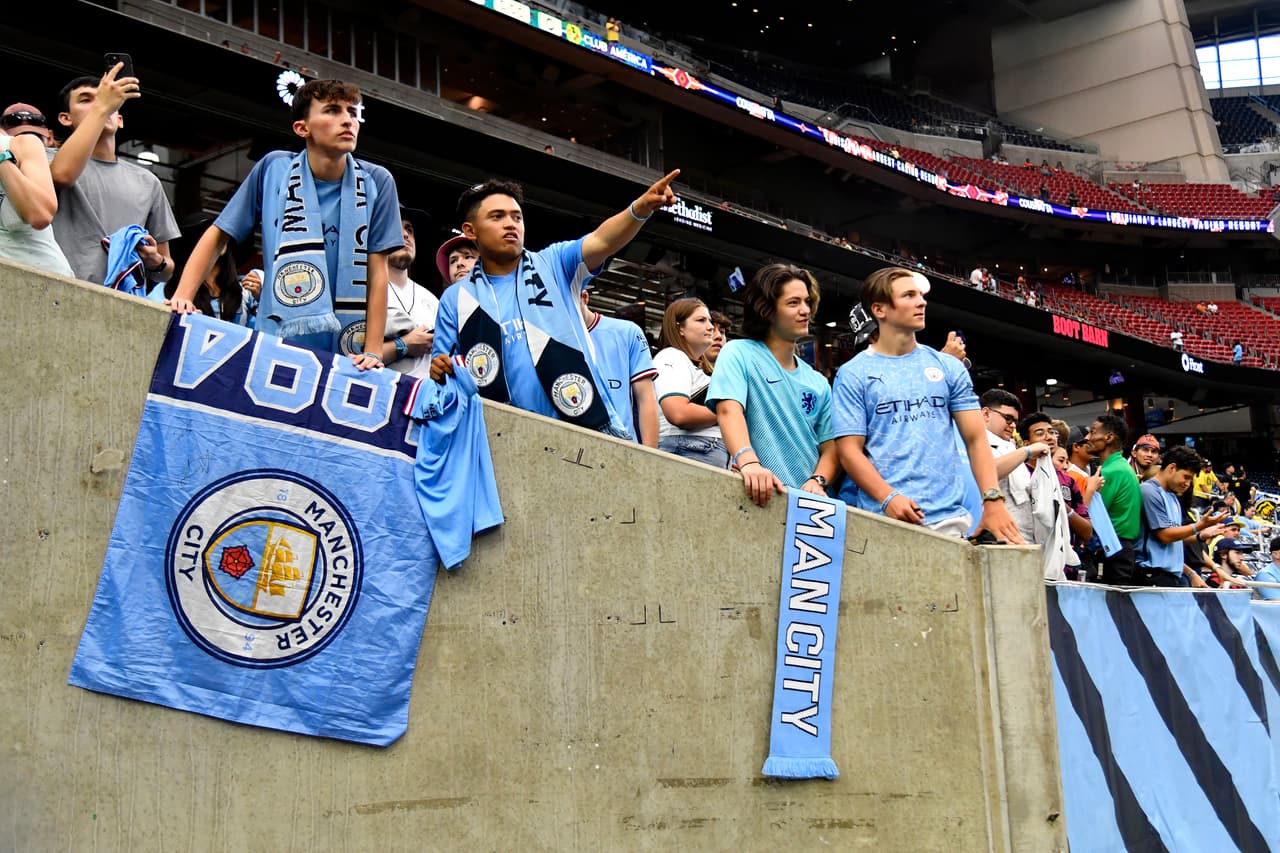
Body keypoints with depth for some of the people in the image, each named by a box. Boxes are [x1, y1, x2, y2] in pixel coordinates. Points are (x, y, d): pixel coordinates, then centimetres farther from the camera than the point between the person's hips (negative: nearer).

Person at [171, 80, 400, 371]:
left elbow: (377, 272, -2)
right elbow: (217, 236, 8)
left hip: (347, 354, 0)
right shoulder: (273, 169, 1)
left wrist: (373, 352, -9)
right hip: (276, 345, 0)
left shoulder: (376, 182, 0)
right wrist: (183, 296, -5)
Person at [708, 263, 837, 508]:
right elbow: (728, 410, -13)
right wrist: (748, 461, -30)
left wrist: (818, 481, -7)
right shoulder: (738, 353, 3)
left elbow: (830, 447, 15)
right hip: (758, 498, -4)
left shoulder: (818, 383, 18)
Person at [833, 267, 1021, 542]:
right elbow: (849, 449, -3)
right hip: (883, 519, -3)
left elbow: (975, 438, 8)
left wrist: (993, 500, -7)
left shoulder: (949, 367, 13)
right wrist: (888, 498, -19)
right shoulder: (853, 374, 4)